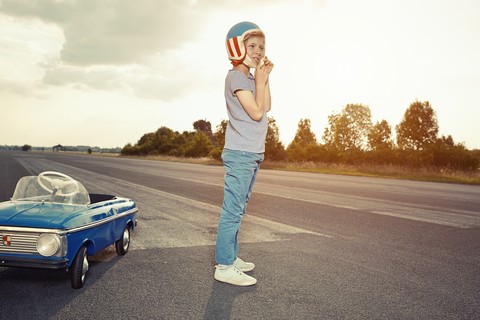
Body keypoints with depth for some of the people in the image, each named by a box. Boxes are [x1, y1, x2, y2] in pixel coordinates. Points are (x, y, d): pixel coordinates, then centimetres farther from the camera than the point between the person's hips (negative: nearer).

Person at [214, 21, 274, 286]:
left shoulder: (251, 79, 18)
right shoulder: (236, 77, -10)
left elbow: (266, 107, 11)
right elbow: (256, 112, -16)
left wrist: (265, 79, 9)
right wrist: (260, 80, -9)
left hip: (253, 154, 10)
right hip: (240, 154, -10)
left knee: (238, 209, 13)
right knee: (233, 210, -9)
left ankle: (231, 257, 22)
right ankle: (224, 266, -3)